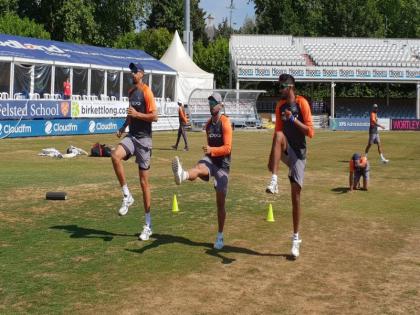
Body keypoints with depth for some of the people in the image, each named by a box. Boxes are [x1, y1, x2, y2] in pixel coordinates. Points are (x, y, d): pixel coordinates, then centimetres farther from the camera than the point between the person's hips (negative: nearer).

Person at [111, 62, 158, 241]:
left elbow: (155, 117, -14)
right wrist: (123, 127, 14)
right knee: (115, 156, -27)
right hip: (131, 136, 6)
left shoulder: (146, 92, -9)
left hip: (143, 138, -6)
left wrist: (137, 114, -24)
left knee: (144, 181, -2)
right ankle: (127, 196, -14)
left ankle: (148, 226, 6)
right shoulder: (131, 92, 14)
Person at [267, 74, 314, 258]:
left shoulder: (302, 103, -8)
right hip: (286, 151, 3)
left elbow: (310, 132, -13)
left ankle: (296, 238, 9)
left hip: (299, 153, -3)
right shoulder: (280, 106, 8)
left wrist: (293, 119, -23)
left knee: (296, 196, -3)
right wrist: (272, 157, 9)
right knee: (278, 134, -31)